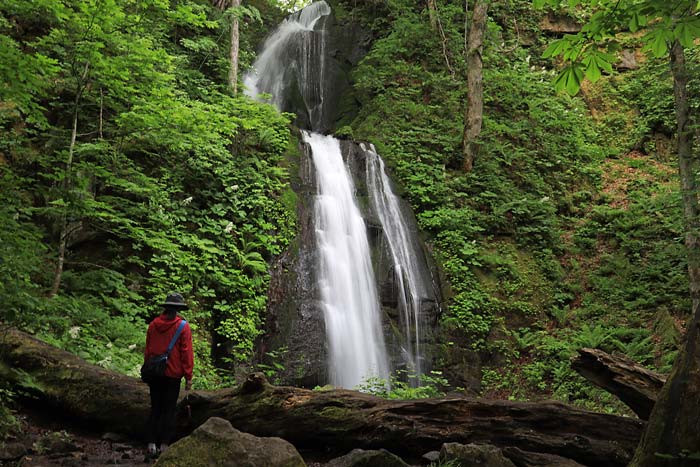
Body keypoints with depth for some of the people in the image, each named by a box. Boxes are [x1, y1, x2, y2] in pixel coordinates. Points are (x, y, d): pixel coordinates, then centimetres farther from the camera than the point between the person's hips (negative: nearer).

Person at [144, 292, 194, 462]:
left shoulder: (153, 325, 4)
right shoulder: (183, 327, -9)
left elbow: (147, 350, 10)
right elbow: (186, 353, -9)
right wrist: (188, 376, -4)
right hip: (173, 375, -4)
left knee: (155, 409, 10)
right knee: (169, 411, 3)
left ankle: (151, 446, 6)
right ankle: (163, 447, 2)